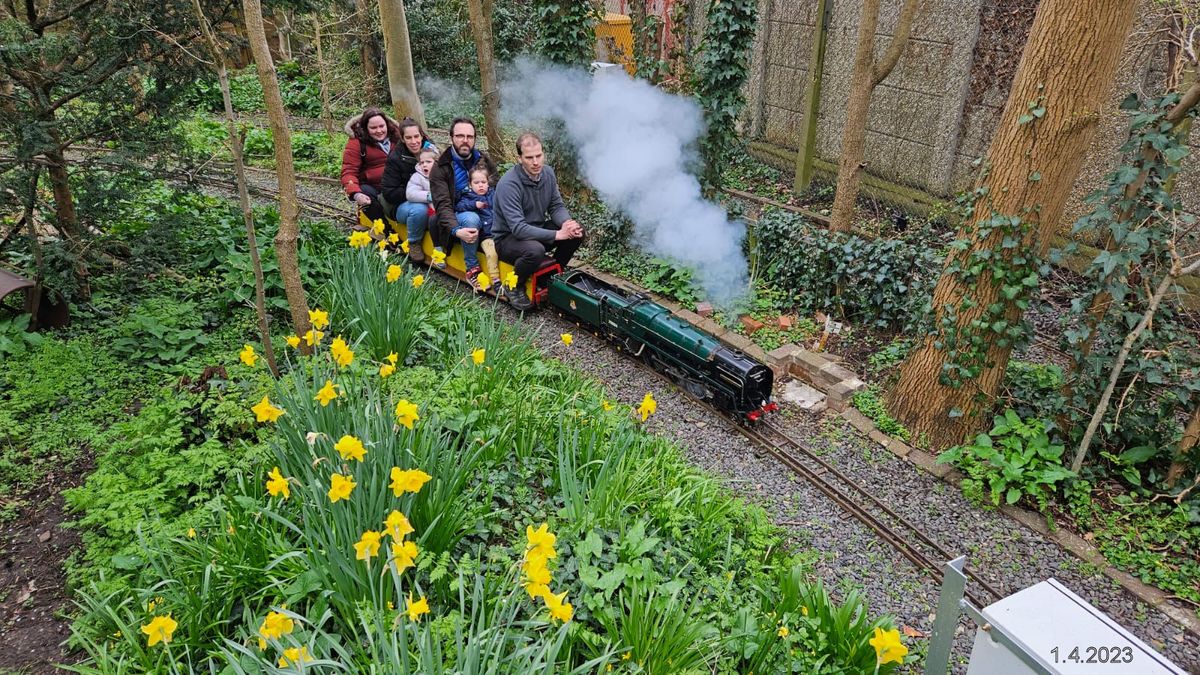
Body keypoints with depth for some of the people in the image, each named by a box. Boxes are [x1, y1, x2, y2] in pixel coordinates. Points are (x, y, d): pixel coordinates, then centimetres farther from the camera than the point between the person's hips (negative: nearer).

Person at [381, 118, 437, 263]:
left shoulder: (431, 151, 0)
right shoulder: (396, 159, -8)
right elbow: (389, 193, -11)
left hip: (430, 203, 3)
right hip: (403, 206, -3)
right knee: (419, 209, -38)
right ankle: (414, 244, -11)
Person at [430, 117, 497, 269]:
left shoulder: (485, 160, 7)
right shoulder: (440, 168, -6)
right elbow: (443, 205, -16)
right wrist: (456, 230, -36)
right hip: (457, 216, -4)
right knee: (471, 219, -36)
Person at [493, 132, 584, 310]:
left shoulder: (547, 173, -5)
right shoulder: (508, 184, -27)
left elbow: (557, 206, 2)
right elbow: (518, 228, -33)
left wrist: (567, 223, -23)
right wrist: (557, 235, -34)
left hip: (537, 230, 7)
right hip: (508, 238, -7)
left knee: (577, 231, -10)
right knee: (535, 250, -38)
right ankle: (514, 288, -8)